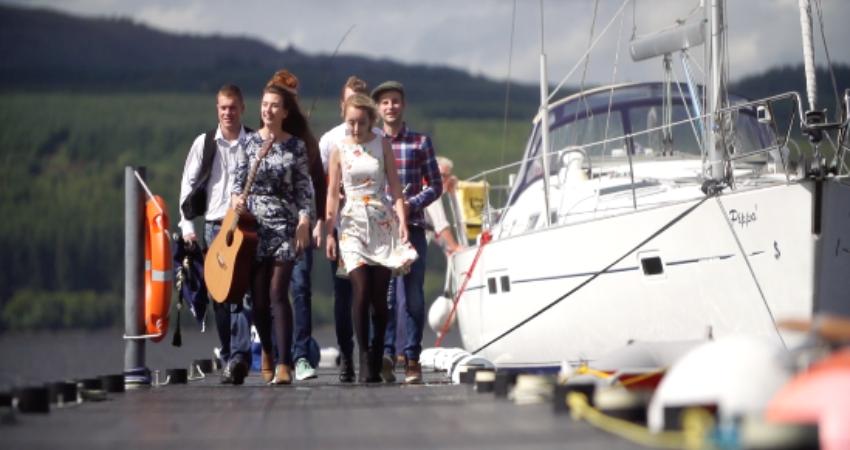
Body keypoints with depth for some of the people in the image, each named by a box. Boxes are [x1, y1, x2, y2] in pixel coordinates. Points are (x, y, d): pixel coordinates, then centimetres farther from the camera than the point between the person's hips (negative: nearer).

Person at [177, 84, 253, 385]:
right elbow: (188, 185, 9)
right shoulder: (204, 143, 7)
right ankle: (230, 358, 10)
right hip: (215, 226, 2)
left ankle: (239, 355, -21)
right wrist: (187, 225, 2)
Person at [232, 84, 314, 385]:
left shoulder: (296, 146, 3)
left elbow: (304, 188, 3)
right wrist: (236, 199, -12)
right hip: (253, 224, 2)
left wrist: (304, 220, -8)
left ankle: (284, 363, -13)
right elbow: (239, 179, 9)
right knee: (258, 295, 6)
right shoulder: (250, 141, 6)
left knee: (278, 293, -12)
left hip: (284, 225, -2)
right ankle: (267, 351, 29)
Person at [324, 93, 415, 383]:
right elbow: (332, 193, 5)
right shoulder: (339, 150, 4)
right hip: (353, 224, -1)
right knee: (361, 291, -15)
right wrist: (329, 232, 0)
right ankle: (364, 361, -11)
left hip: (383, 222, 1)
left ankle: (376, 363, 10)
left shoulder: (382, 145, 6)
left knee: (379, 296, 1)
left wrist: (402, 221, -7)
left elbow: (395, 187, 5)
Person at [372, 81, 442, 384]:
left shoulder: (420, 142, 6)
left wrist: (411, 205, -9)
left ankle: (412, 359, 6)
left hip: (412, 226, 0)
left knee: (414, 295, 1)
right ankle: (386, 354, -6)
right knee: (383, 293, -7)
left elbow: (435, 185, 6)